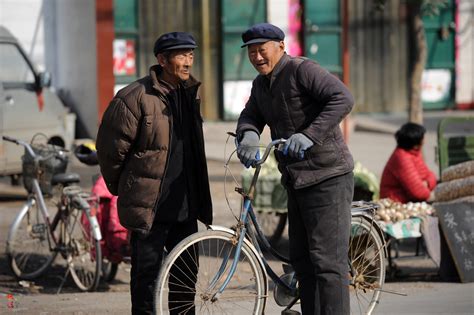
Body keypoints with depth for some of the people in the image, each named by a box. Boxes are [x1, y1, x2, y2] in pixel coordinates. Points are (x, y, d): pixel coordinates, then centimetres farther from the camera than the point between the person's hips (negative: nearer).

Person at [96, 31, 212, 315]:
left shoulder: (192, 92, 11)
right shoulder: (136, 97, -13)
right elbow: (111, 147, -6)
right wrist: (121, 187, 5)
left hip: (184, 204, 7)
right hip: (148, 206, -7)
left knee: (186, 271, 13)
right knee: (147, 275, -2)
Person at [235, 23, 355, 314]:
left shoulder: (302, 70, -14)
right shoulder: (261, 84, 14)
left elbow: (343, 98, -25)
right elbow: (250, 116, 8)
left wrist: (309, 135, -34)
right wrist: (248, 134, -17)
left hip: (327, 179, -10)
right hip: (296, 181, 10)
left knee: (328, 261, -12)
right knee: (302, 260, 14)